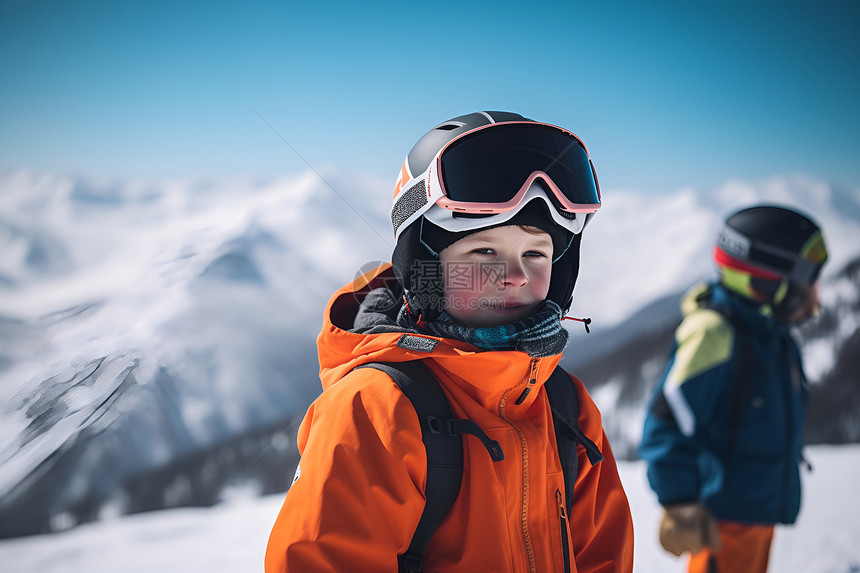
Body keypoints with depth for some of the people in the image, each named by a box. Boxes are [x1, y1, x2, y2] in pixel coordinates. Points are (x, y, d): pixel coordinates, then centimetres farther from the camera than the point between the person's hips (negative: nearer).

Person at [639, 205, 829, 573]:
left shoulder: (776, 335, 8)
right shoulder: (715, 334, -21)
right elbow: (666, 426, -25)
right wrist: (680, 506, -28)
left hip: (763, 510, 9)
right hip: (725, 517, -9)